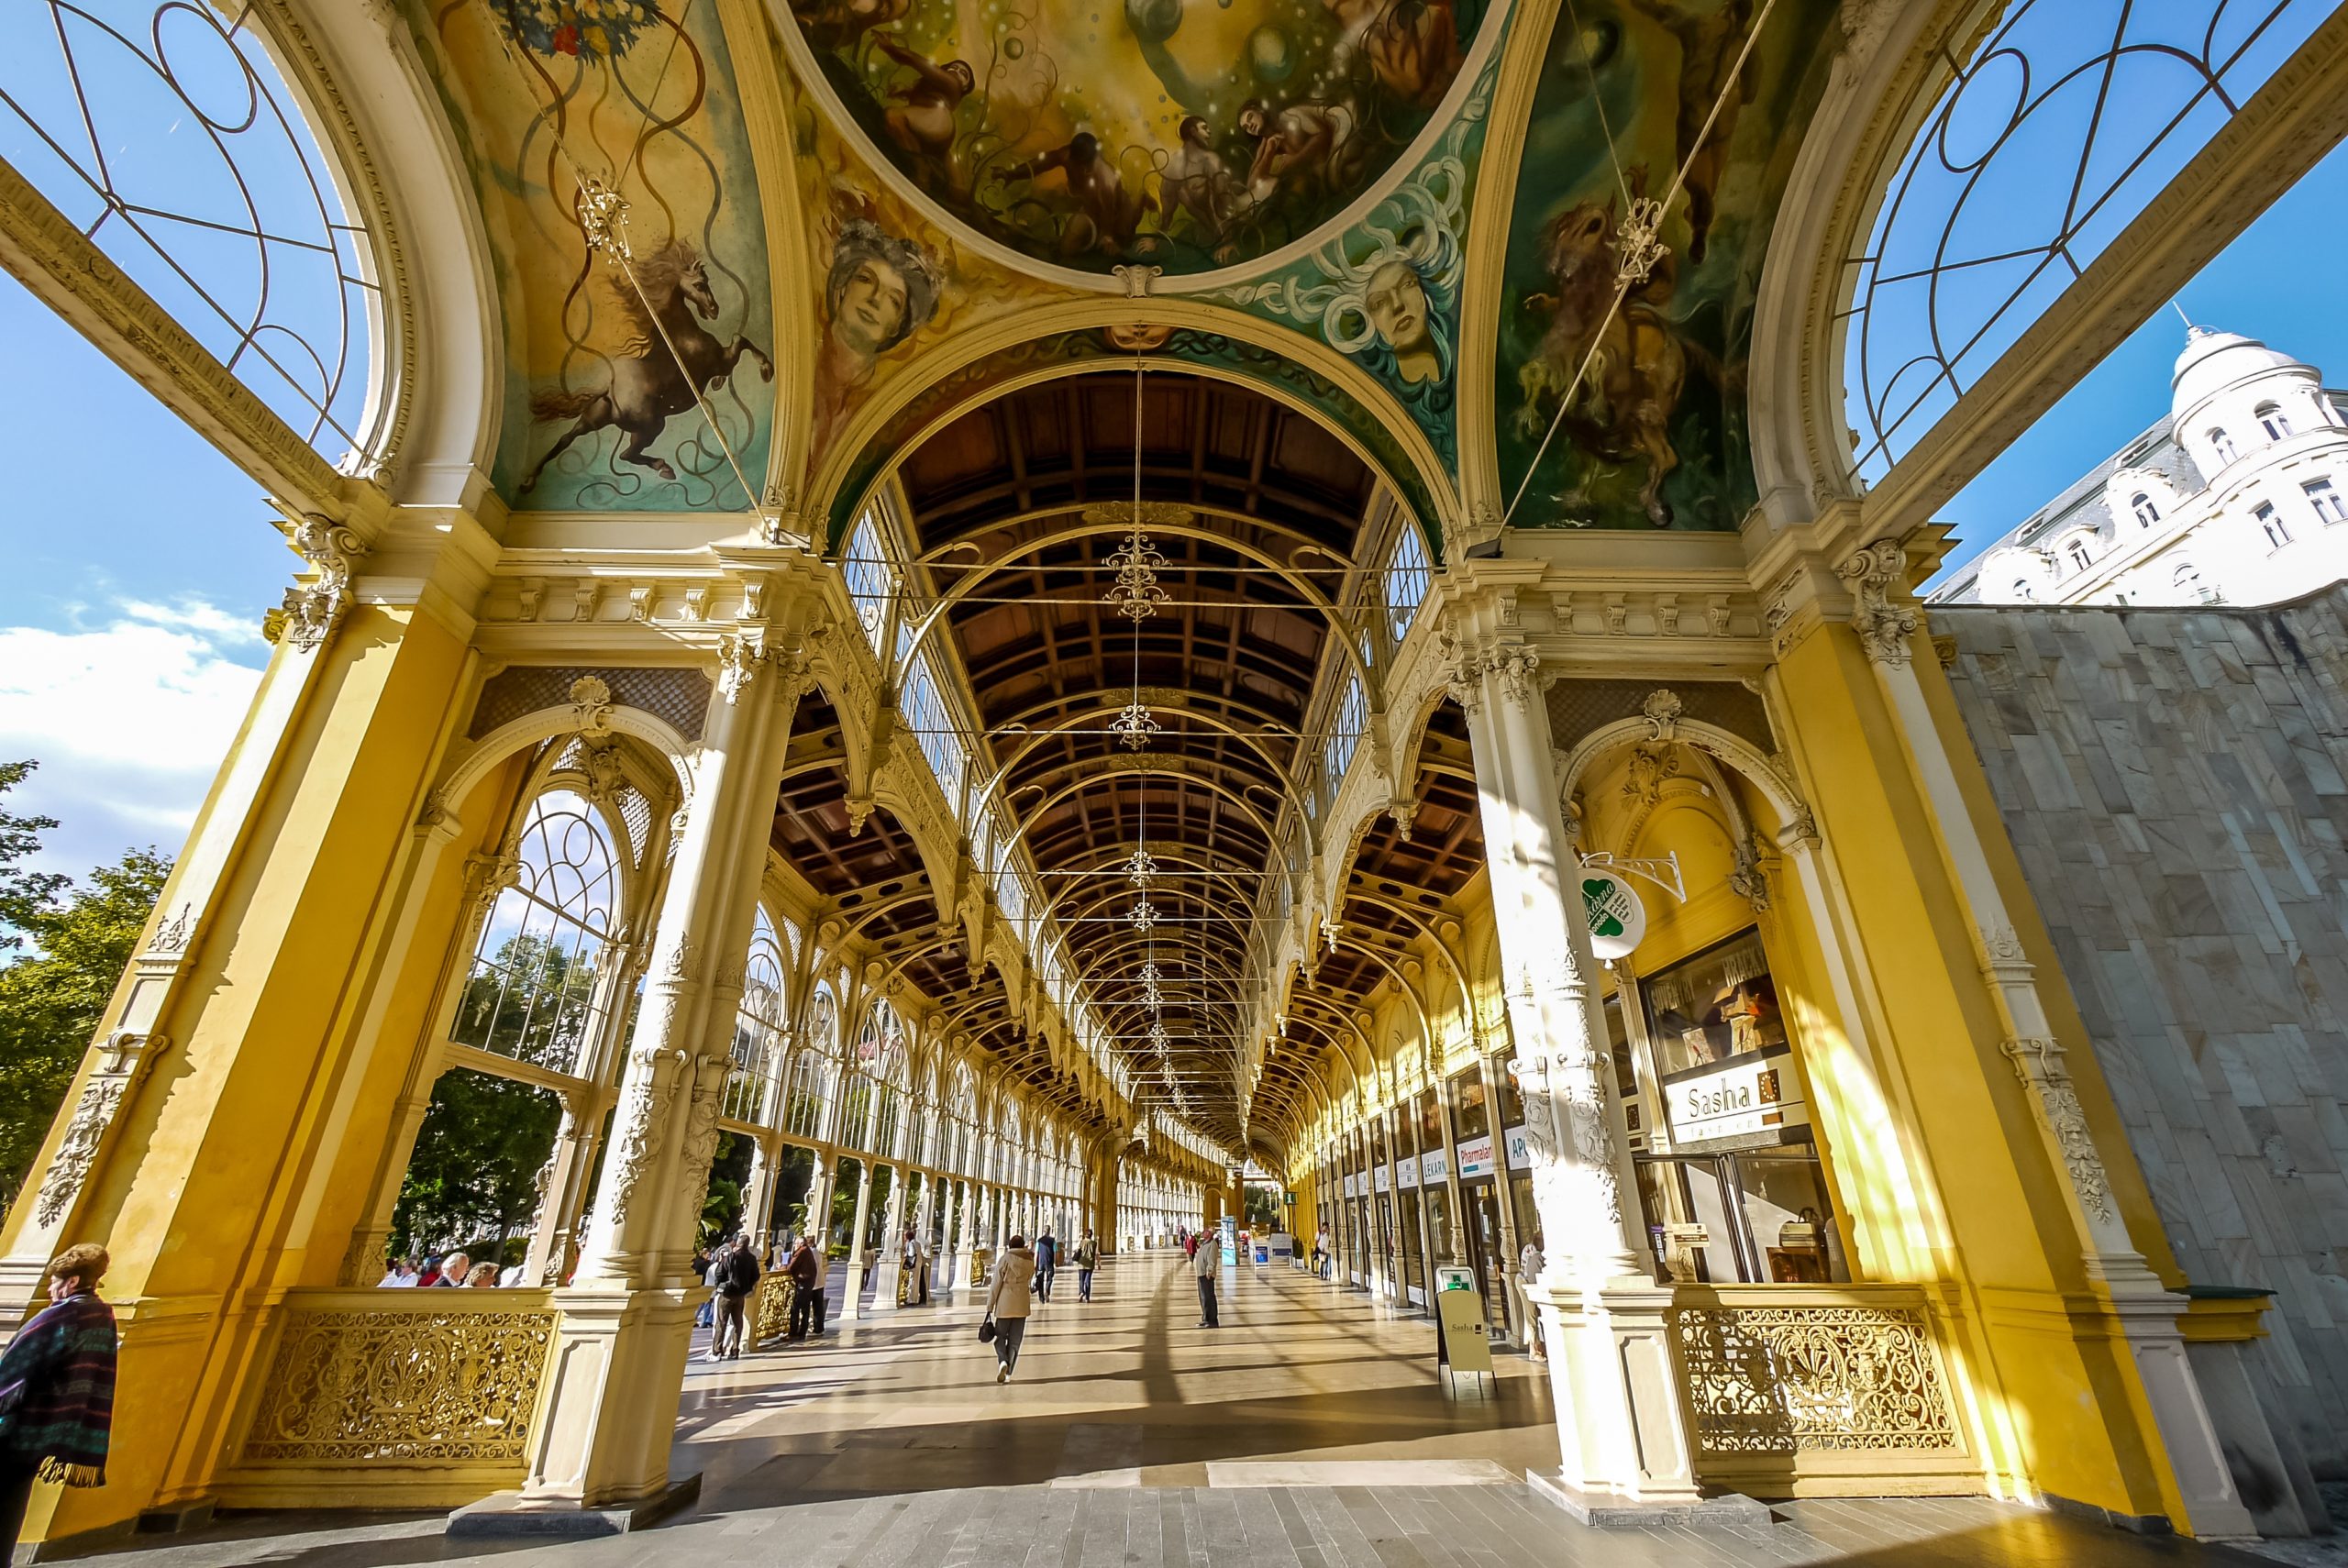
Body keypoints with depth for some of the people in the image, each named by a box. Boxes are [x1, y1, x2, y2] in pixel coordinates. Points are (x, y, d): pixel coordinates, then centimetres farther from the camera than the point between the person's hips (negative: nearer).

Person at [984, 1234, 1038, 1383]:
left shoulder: (1005, 1259, -7)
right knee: (1014, 1341, 11)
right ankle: (1008, 1373, 7)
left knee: (1000, 1336, 11)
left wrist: (989, 1307, -2)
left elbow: (996, 1284, -7)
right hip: (1022, 1305, 3)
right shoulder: (1030, 1260, 3)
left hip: (1005, 1305, -3)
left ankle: (1002, 1361, -14)